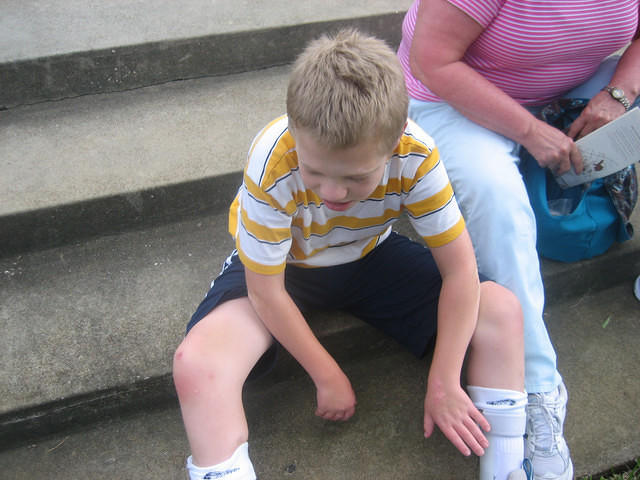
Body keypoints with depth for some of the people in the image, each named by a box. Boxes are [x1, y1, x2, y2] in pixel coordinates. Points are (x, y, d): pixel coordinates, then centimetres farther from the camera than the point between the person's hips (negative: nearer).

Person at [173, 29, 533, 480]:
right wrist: (328, 376, -14)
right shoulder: (272, 164, -34)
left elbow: (460, 266, -19)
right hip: (282, 265, -2)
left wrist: (444, 383, -19)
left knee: (503, 310, -14)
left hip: (369, 255, 2)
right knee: (196, 364, -31)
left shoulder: (416, 156, -29)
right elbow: (266, 292, -23)